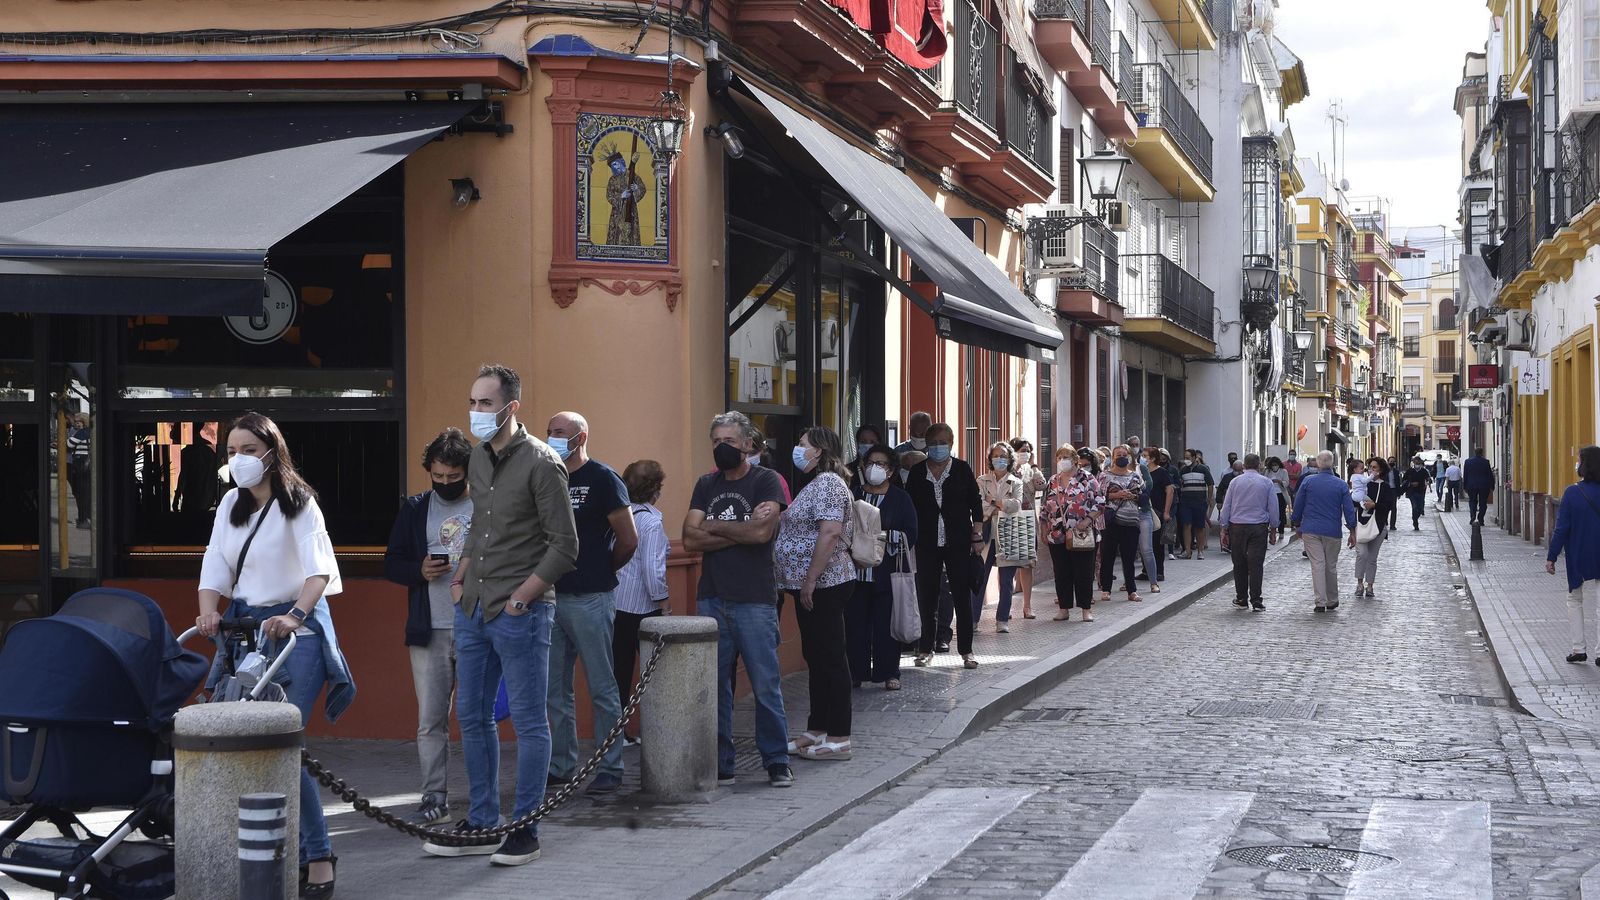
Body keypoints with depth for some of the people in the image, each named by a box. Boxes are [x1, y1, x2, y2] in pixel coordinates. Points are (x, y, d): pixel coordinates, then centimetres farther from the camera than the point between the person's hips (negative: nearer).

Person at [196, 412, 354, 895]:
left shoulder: (298, 503, -9)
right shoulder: (231, 503, 10)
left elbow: (319, 569, -22)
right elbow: (216, 564, 2)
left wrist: (295, 616, -39)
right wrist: (209, 610, -18)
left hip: (294, 629, -6)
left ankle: (318, 856, -5)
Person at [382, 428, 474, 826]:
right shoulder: (414, 509, 10)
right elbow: (391, 563, 12)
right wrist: (419, 571, -8)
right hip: (430, 632, 2)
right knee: (430, 720, 2)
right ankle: (435, 798, 8)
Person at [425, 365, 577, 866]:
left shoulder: (540, 463, -11)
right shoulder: (478, 457, 11)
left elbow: (564, 547, -12)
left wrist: (520, 598, -14)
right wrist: (461, 578, 12)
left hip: (520, 613, -8)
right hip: (473, 610, 8)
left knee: (528, 722, 0)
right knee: (471, 717, 12)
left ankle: (525, 831, 7)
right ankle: (481, 824, 23)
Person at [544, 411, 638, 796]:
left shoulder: (602, 479, -5)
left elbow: (628, 540, -5)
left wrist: (602, 571, 6)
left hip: (590, 600, -6)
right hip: (550, 596, 6)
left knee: (602, 688, -1)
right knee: (555, 688, 10)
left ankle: (610, 769, 4)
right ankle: (562, 766, 18)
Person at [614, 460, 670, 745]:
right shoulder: (651, 520, -15)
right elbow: (652, 569, -19)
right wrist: (663, 603, -9)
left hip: (615, 602, 6)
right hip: (642, 606, -6)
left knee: (619, 669, 11)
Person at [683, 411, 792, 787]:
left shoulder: (766, 481, 0)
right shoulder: (706, 485, 13)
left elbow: (762, 531, -15)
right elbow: (691, 539, 1)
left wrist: (713, 527, -3)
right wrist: (741, 532, -8)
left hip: (755, 600, -4)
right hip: (712, 598, 4)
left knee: (766, 684, -3)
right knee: (714, 684, 5)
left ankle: (777, 762, 6)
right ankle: (719, 765, 12)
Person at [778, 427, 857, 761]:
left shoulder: (828, 483, -15)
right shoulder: (816, 484, 19)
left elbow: (830, 533, -24)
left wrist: (810, 580, -24)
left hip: (824, 584, -11)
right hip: (810, 586, 11)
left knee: (829, 657, -6)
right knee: (816, 656, 14)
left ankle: (838, 737, -2)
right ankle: (817, 731, 21)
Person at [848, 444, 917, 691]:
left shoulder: (900, 498, 5)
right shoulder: (853, 495, 12)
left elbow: (910, 535, -2)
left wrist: (884, 536, -14)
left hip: (886, 572, -2)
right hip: (856, 571, 2)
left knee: (886, 623, -1)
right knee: (855, 623, 2)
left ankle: (889, 673, 7)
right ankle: (855, 671, 10)